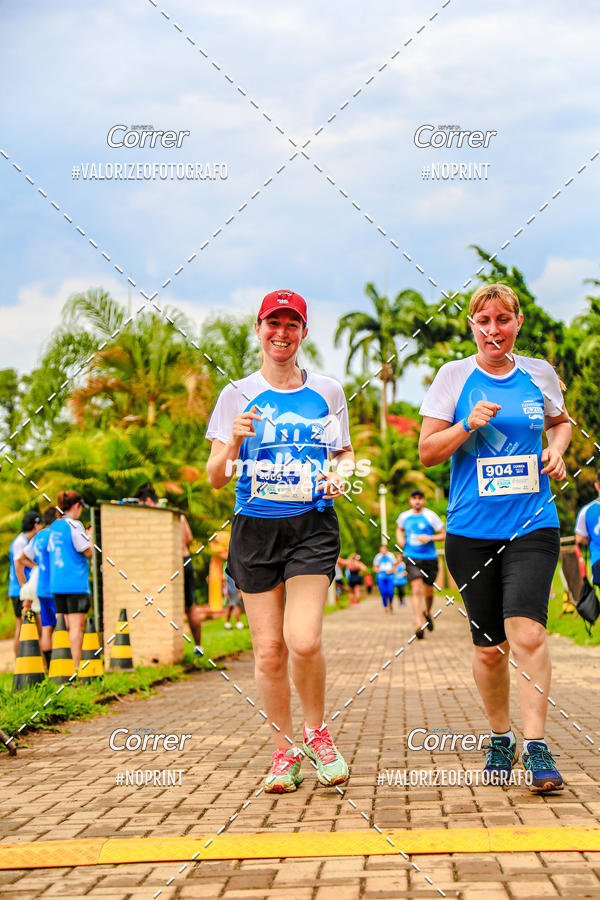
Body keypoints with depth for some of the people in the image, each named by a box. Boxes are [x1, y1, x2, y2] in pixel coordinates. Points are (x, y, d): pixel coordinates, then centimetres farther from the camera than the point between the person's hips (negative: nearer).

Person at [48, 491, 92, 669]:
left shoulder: (53, 527, 12)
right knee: (77, 626, -7)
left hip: (56, 583, 8)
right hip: (76, 583, -8)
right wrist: (89, 538, 7)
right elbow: (88, 552, -11)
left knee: (64, 626, 11)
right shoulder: (74, 525, -11)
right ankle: (76, 668, -10)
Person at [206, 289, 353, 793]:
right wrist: (233, 442, -16)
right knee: (269, 650, 1)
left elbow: (346, 454, 20)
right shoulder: (238, 395, 6)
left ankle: (317, 732, 9)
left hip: (313, 526, -1)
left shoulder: (327, 392, 9)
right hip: (255, 529, 1)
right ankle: (285, 753, 17)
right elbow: (216, 478, 4)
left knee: (304, 640, -17)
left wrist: (341, 474, -4)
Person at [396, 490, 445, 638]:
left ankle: (427, 612, 42)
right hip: (411, 558, 1)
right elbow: (399, 529, 29)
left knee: (428, 592, 10)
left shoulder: (431, 516, -3)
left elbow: (443, 535, 1)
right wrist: (400, 539, 7)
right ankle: (419, 624, -22)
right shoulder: (404, 517, 7)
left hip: (429, 558, 0)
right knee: (416, 590, -15)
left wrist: (430, 538, -16)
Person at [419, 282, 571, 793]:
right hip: (471, 529, 0)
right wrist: (468, 426, -14)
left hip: (532, 525, 0)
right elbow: (427, 452, 3)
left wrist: (556, 451, 6)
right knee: (489, 647, 6)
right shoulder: (454, 376, 3)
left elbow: (561, 422, 27)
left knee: (526, 631, -19)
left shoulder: (539, 373, 8)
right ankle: (500, 736, 26)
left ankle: (536, 744, -14)